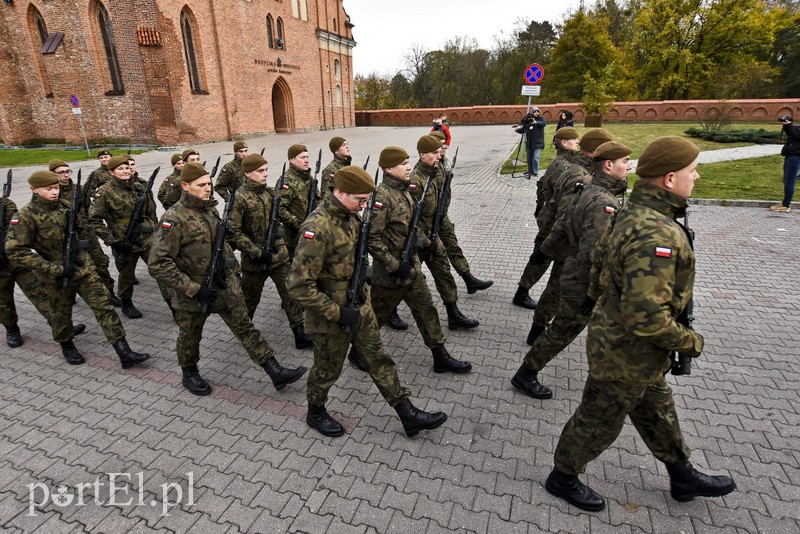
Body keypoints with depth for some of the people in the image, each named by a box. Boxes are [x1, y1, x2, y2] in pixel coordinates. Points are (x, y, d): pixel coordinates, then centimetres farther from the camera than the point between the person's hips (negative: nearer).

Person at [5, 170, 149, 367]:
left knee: (103, 305, -4)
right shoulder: (25, 217, -13)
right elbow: (15, 253, -18)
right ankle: (67, 346, 43)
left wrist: (79, 248, 1)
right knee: (61, 313, 15)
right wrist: (56, 269, -22)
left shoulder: (66, 206, 1)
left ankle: (124, 352, -4)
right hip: (56, 275, -3)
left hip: (83, 267, 4)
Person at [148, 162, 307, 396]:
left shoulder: (211, 209, 1)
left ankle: (276, 372, 9)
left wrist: (227, 259, -2)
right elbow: (158, 264, -22)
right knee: (190, 336, 17)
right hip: (193, 292, -5)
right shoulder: (174, 219, -19)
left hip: (224, 284, 5)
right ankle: (189, 374, 43)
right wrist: (194, 289, -23)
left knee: (245, 326, 6)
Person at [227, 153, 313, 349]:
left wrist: (279, 229, -3)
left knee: (291, 292, 2)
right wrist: (257, 252, -20)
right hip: (255, 259, -4)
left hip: (279, 255, 5)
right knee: (251, 298, 15)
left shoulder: (271, 192, 4)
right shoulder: (240, 198, -15)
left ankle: (300, 333, 10)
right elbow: (233, 232, -17)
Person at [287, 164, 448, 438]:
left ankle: (408, 415, 28)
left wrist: (364, 289, 10)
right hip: (332, 316, -7)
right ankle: (315, 413, 43)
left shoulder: (350, 215, -1)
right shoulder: (317, 228, -28)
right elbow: (299, 286, -29)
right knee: (328, 369, 15)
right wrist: (338, 313, -24)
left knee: (379, 359, 16)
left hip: (360, 306, 8)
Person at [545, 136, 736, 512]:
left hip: (613, 336, 10)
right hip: (628, 354, -10)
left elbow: (601, 273, 11)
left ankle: (683, 477, 53)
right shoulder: (657, 235, -33)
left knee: (658, 411, 28)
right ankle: (563, 478, 37)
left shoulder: (631, 211, -1)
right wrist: (689, 342, -17)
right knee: (599, 422, 13)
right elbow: (646, 315, -34)